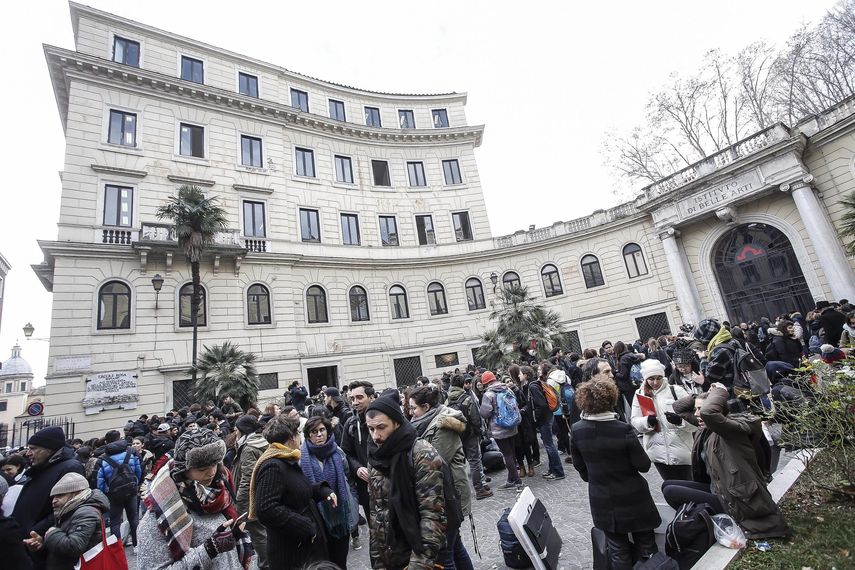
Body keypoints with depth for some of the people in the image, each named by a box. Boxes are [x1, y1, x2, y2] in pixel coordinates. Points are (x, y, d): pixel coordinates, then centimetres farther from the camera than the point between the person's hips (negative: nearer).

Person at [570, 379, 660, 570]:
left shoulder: (577, 430, -12)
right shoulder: (623, 430, -23)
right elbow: (644, 466, -15)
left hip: (601, 499, 2)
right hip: (631, 497, -2)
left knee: (617, 548, 19)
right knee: (645, 544, 22)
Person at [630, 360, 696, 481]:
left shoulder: (676, 390, -5)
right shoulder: (640, 394, 2)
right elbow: (635, 422, 0)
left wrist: (680, 420, -29)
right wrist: (647, 422, -19)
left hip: (681, 451, -1)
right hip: (658, 451, 2)